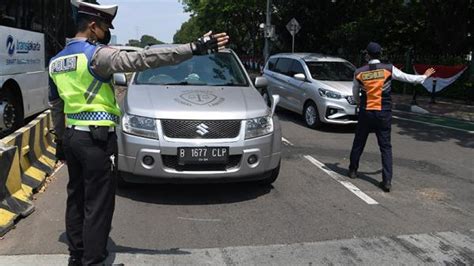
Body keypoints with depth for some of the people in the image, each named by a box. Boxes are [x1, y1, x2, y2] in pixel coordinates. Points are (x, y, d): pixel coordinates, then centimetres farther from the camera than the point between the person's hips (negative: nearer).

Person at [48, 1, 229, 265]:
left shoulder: (56, 61, 11)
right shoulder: (96, 54, -15)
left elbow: (56, 104, 19)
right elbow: (141, 59, -28)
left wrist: (60, 138, 29)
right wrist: (194, 48, -32)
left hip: (71, 136, 9)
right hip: (96, 139, -9)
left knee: (76, 197, 18)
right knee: (97, 203, 0)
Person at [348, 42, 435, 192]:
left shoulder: (359, 72, -1)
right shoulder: (389, 69, -6)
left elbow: (355, 93, 12)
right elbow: (408, 78, 3)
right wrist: (425, 76, 22)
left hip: (365, 113, 1)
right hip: (384, 114, -1)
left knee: (358, 143, 17)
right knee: (385, 147, 4)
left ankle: (353, 171, 30)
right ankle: (387, 181, -2)